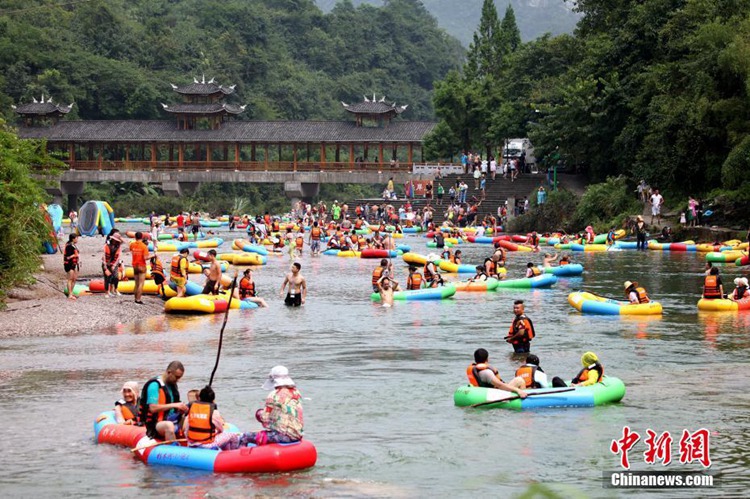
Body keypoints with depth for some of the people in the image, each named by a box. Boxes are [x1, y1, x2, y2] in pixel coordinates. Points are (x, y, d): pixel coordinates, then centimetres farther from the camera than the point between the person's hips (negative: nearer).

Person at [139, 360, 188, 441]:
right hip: (153, 425, -8)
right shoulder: (154, 385, -10)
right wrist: (174, 405, -20)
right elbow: (153, 408, -20)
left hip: (171, 421, 8)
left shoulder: (173, 385, 16)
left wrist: (181, 409, 3)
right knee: (169, 425, -39)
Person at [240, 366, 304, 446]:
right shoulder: (296, 393, 9)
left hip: (283, 435, -8)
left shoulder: (274, 396, -12)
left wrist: (260, 413, 13)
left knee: (245, 438, -3)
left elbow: (265, 418, -9)